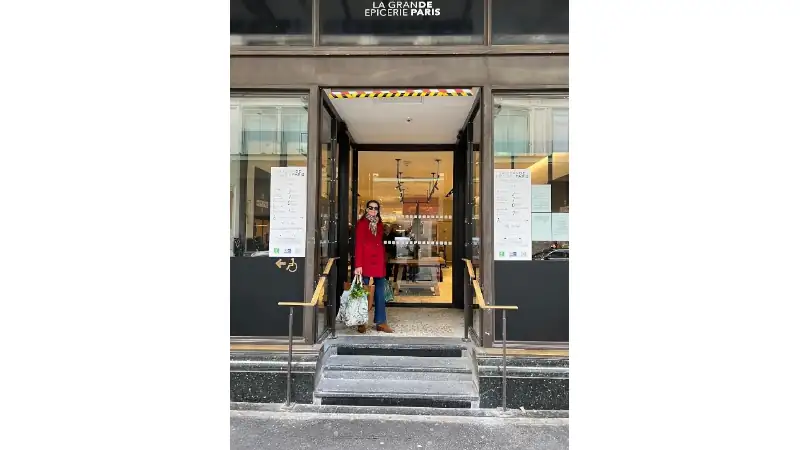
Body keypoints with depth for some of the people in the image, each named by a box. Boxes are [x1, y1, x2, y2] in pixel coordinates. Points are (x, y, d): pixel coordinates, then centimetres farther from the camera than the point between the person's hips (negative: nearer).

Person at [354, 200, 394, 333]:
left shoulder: (380, 224, 15)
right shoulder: (361, 223, -3)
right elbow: (358, 244, -10)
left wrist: (384, 261, 10)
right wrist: (358, 265, -17)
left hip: (379, 261, 6)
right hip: (366, 261, -6)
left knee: (380, 293, 8)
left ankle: (381, 322, 15)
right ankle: (361, 323, 12)